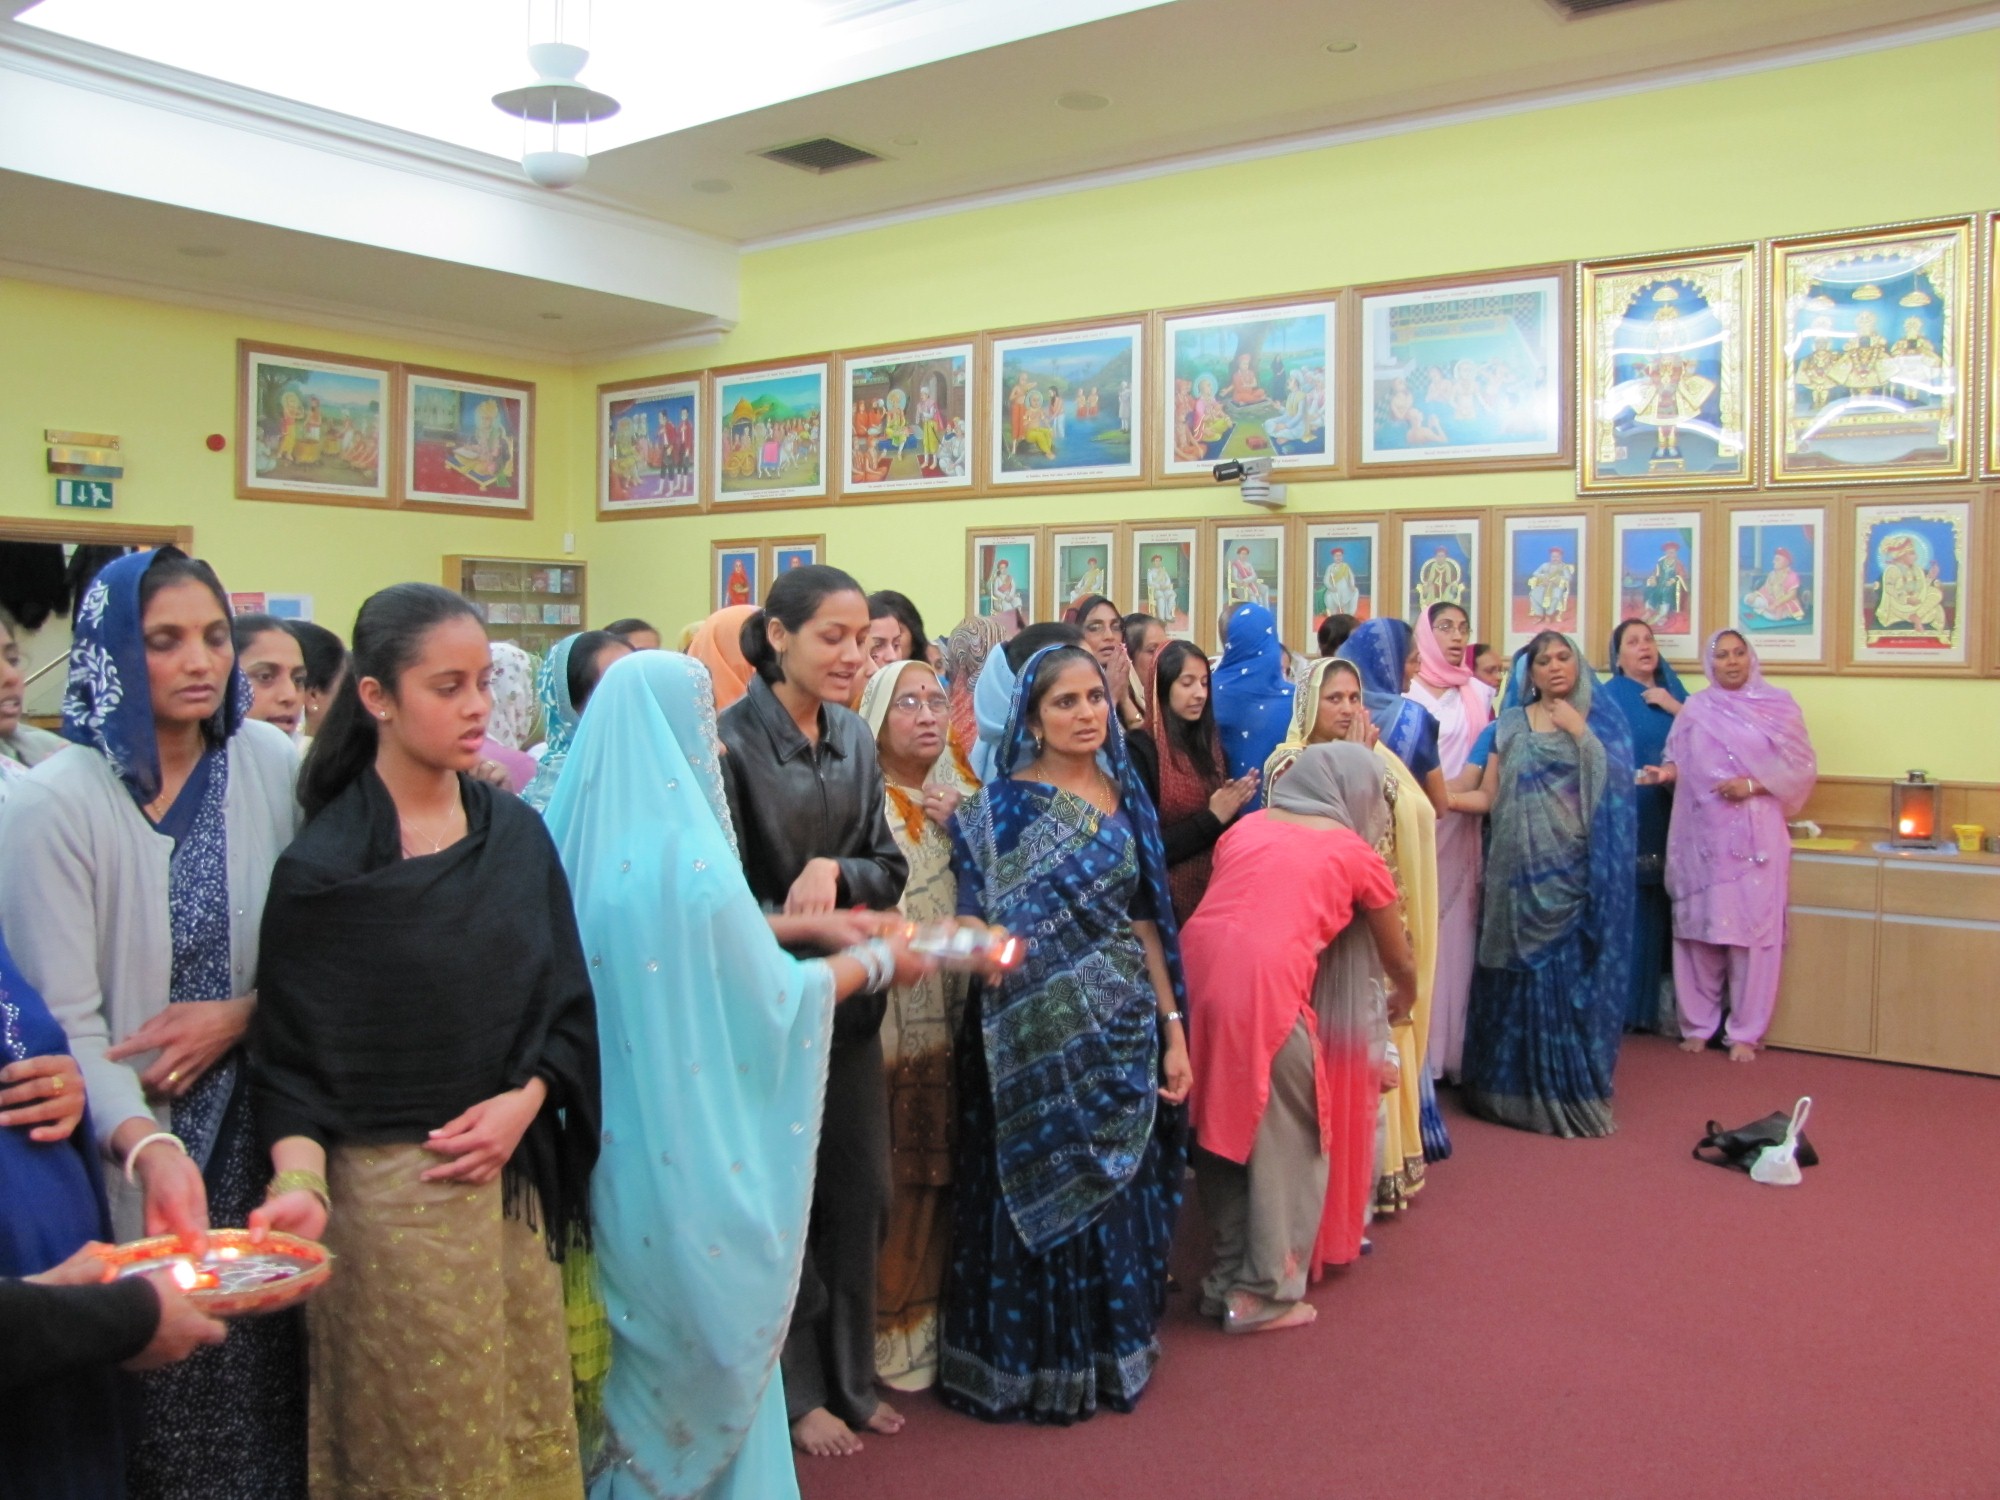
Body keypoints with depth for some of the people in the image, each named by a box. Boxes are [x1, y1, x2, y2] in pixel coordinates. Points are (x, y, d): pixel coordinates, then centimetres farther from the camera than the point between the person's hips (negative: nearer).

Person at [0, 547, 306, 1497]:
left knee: (263, 1380, 7)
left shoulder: (273, 769, -1)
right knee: (156, 1417, 5)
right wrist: (150, 1148, -29)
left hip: (259, 1144, 3)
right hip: (129, 1171, -2)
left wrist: (243, 1012, -12)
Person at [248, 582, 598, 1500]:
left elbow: (567, 1005, 6)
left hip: (515, 1175, 4)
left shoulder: (516, 833, 2)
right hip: (389, 1191, -4)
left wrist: (521, 1103, -9)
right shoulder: (324, 865, -9)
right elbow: (291, 1055, -7)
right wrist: (301, 1183, -22)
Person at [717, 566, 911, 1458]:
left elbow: (890, 867, 3)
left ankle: (850, 1374, 33)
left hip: (849, 1001, 6)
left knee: (859, 1192, 14)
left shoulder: (853, 738, 4)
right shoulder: (730, 743, -15)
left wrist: (835, 871, -17)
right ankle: (794, 1390, 27)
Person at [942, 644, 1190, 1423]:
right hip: (1042, 1035, -5)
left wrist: (1173, 1027, 7)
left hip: (1124, 1029, 5)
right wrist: (996, 951, -31)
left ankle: (1110, 1350, 31)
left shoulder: (1127, 798, 8)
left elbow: (1145, 921, 9)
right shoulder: (1000, 805, -7)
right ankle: (1030, 1363, 22)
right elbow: (983, 926, -11)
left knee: (1119, 1193, 13)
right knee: (1041, 1189, 5)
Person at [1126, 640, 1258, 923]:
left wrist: (1234, 805, -5)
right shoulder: (1140, 750, -13)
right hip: (1167, 899, -6)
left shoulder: (1210, 743, 8)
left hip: (1215, 887, 6)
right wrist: (1212, 818, -17)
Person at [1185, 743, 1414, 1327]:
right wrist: (1404, 1001, 48)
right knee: (1285, 1140, 12)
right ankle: (1264, 1294, 20)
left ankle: (1228, 1279, 33)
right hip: (1264, 984, -5)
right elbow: (1397, 958, 27)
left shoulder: (1246, 827, 23)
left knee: (1224, 1126, 20)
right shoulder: (1355, 853, 14)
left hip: (1196, 968, 5)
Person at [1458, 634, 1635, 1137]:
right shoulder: (1511, 724, 11)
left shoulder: (1599, 721, 8)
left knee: (1570, 975, -3)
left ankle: (1570, 1091, 7)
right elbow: (1489, 795, 8)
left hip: (1574, 870, -1)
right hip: (1520, 868, 1)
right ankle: (1514, 1089, 11)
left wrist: (1580, 733, -11)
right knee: (1517, 975, 2)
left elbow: (1613, 789, -6)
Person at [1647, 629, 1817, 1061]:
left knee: (1752, 929, -1)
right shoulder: (1695, 709, 8)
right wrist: (1665, 772, -14)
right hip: (1701, 836, 2)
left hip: (1756, 836, -1)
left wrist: (1753, 786, -12)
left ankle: (1745, 1032, 8)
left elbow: (1803, 768, 1)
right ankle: (1697, 1024, 16)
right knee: (1699, 927, 4)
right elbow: (1681, 763, 9)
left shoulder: (1779, 705, 3)